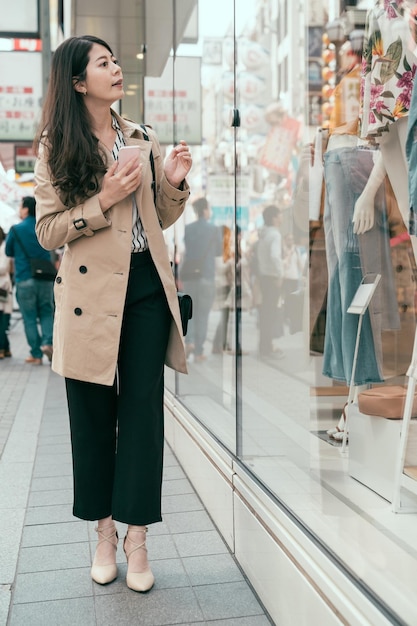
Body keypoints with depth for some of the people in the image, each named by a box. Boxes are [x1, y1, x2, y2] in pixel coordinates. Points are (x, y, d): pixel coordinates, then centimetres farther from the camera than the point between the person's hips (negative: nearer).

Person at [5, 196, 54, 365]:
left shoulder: (16, 230, -6)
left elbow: (8, 252, 7)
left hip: (25, 280, -3)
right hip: (45, 279, 3)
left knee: (30, 318, 5)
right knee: (46, 313, 11)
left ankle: (36, 355, 6)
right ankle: (48, 342, -11)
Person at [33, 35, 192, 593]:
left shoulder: (143, 140, 12)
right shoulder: (55, 148, 1)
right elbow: (48, 232, -4)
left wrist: (174, 183, -2)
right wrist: (103, 201, -15)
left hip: (147, 288, 3)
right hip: (91, 294, -2)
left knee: (143, 408, 1)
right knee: (93, 413, 6)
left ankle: (136, 534, 12)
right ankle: (104, 530, 22)